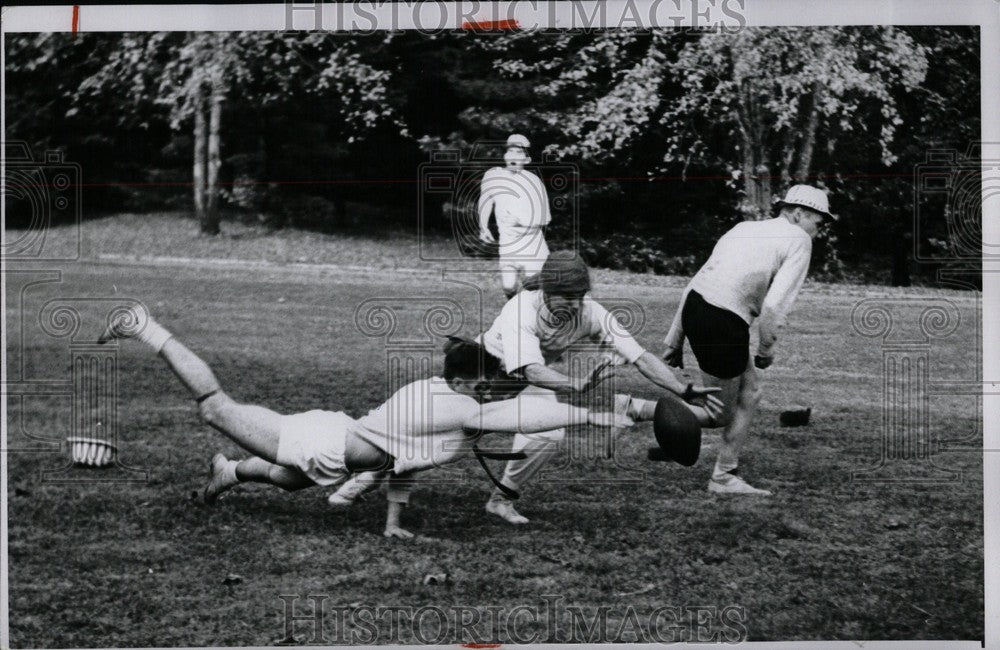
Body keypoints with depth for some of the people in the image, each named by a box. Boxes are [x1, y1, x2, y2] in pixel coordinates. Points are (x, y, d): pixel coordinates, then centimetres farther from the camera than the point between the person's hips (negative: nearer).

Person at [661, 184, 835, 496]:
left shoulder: (745, 228, 22)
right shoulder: (798, 240, 1)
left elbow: (693, 284, 18)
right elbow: (774, 306, -12)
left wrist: (675, 339, 20)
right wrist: (766, 350, 1)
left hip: (694, 307, 8)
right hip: (725, 323, -8)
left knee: (749, 392, 21)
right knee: (721, 414, 11)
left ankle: (725, 476, 25)